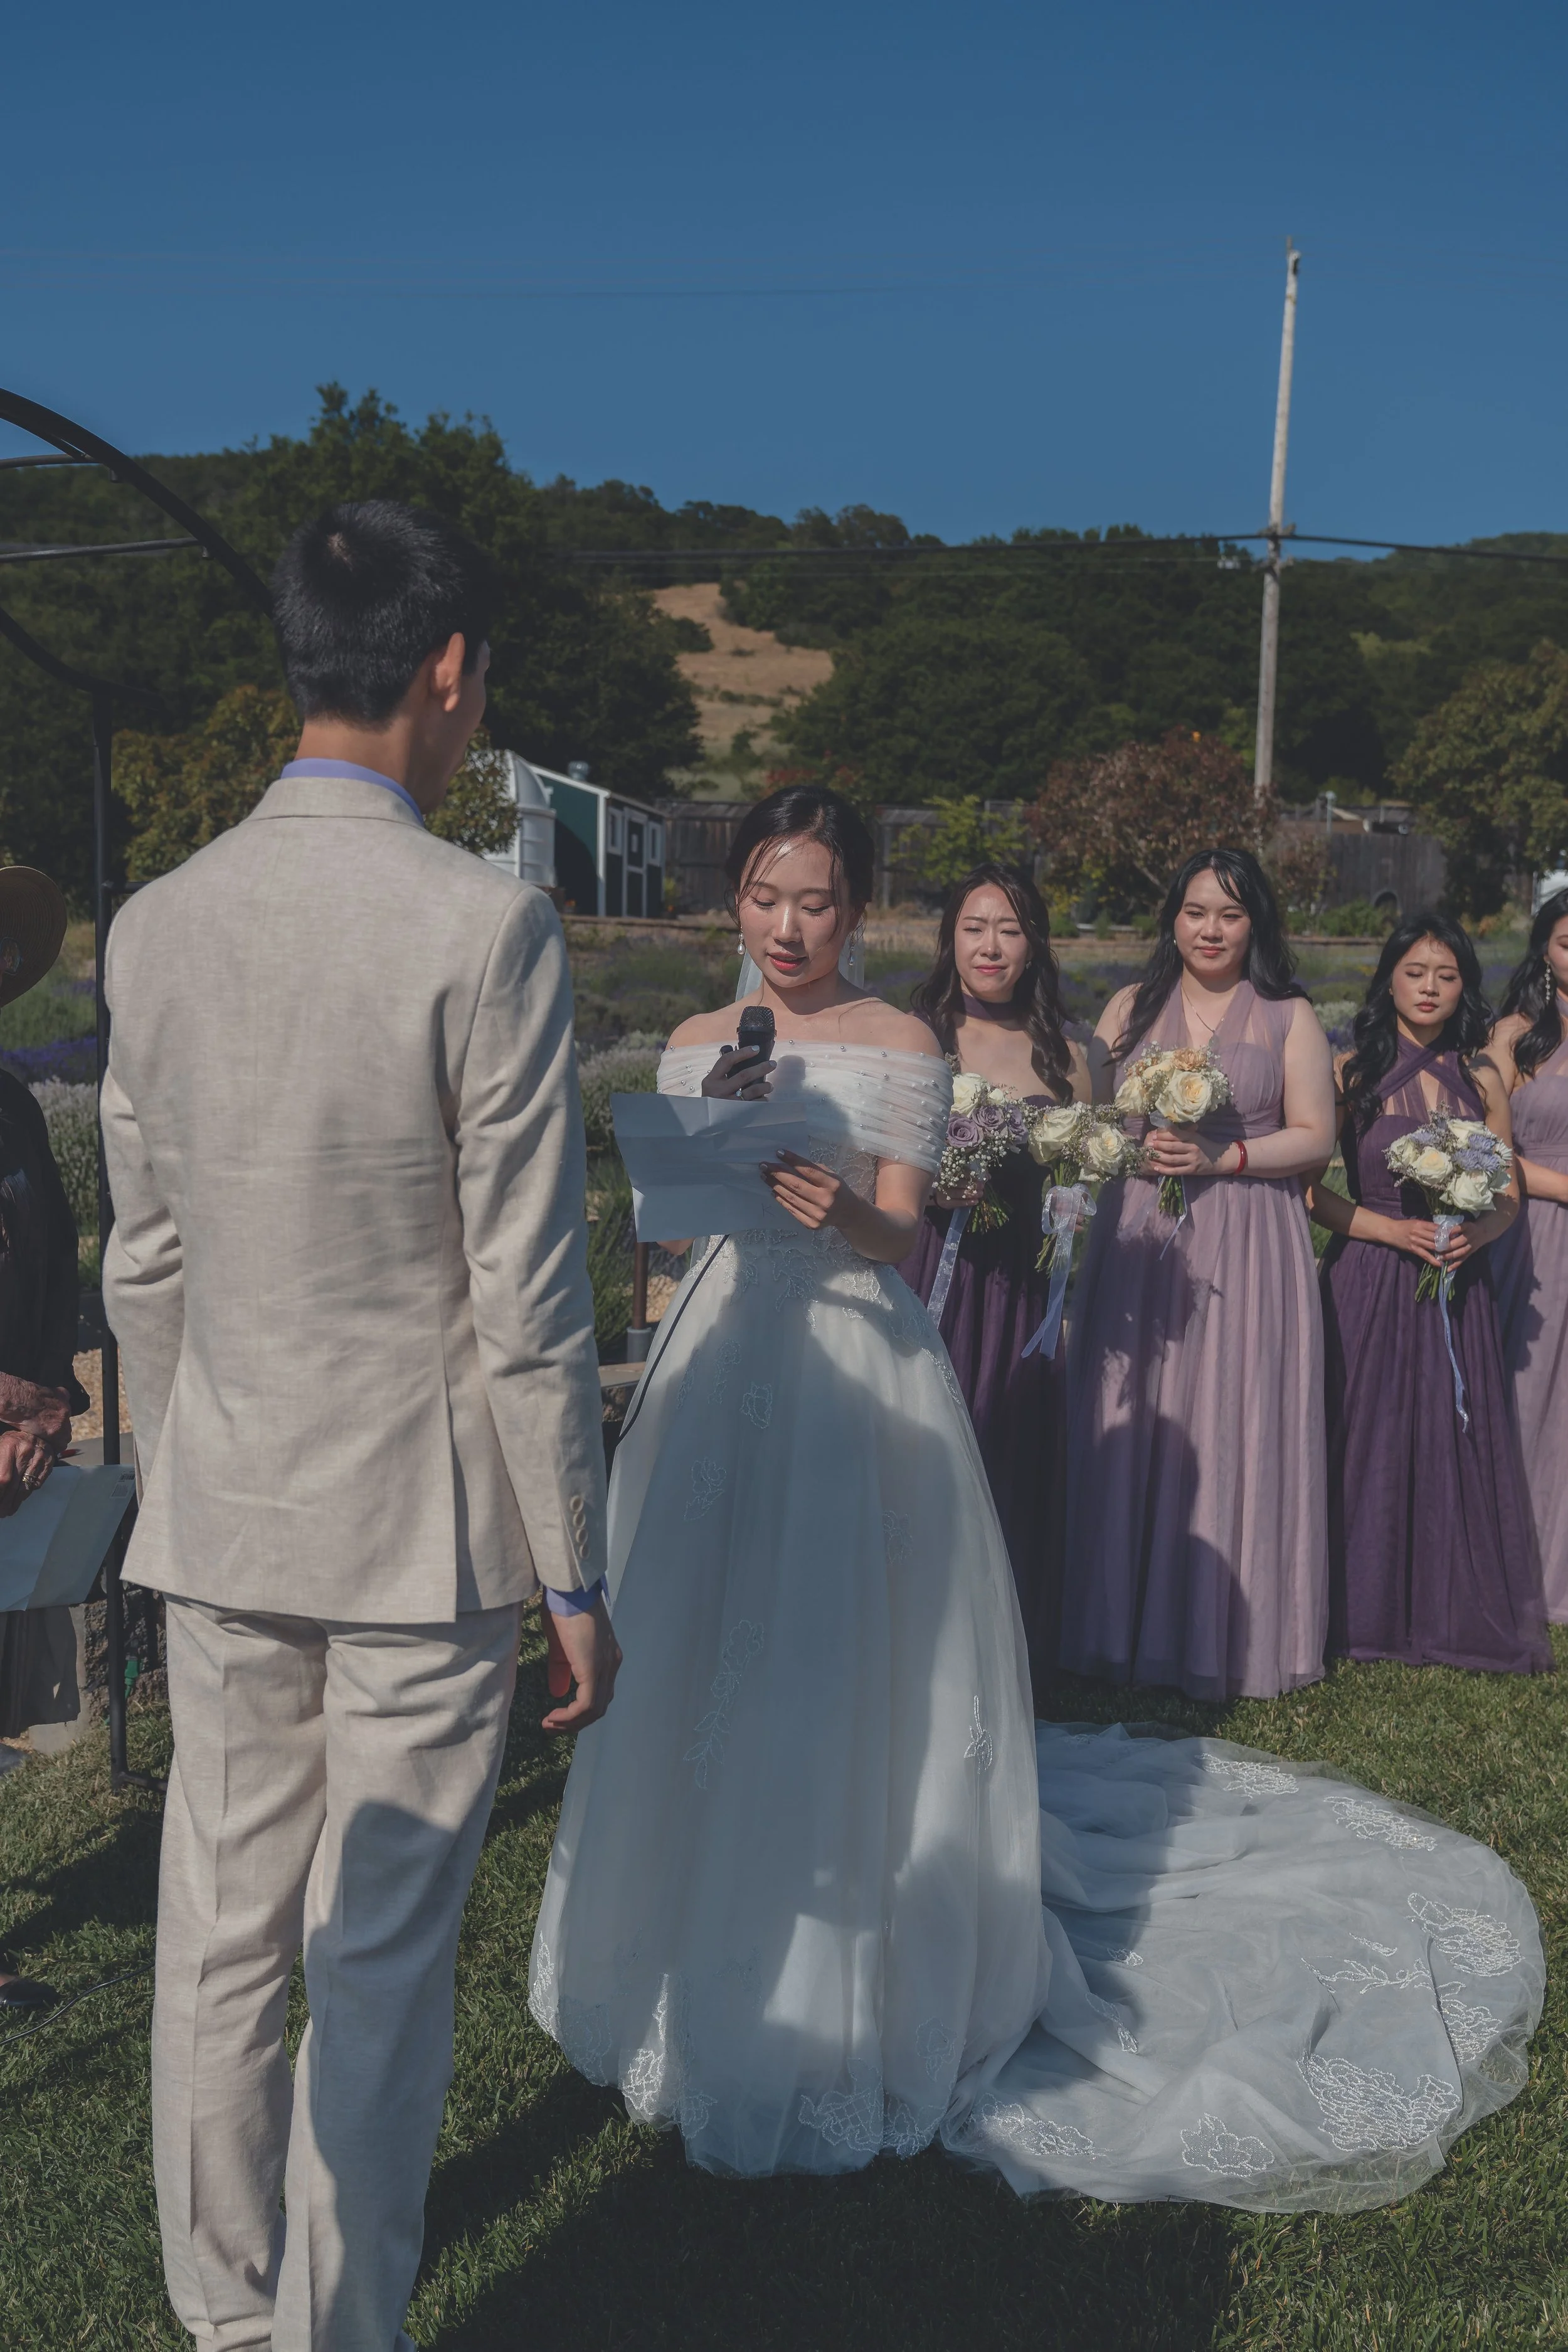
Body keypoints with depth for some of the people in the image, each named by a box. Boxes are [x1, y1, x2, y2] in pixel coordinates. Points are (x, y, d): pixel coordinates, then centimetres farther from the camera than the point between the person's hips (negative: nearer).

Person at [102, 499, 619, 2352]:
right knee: (379, 1968, 9)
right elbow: (529, 1305, -15)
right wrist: (578, 1580, -6)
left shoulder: (155, 923, 1)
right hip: (422, 1524, -5)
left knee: (216, 1947, 17)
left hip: (217, 1520, 6)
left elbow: (142, 1268, 8)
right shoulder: (485, 927, -15)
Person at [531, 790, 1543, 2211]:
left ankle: (861, 1991, 17)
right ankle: (714, 1961, 31)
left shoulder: (900, 1050, -3)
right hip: (722, 1359, 4)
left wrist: (841, 1210, -29)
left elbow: (902, 1230, -8)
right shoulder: (698, 1047, 9)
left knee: (849, 1671, -1)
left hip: (856, 1368, -4)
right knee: (701, 1661, 10)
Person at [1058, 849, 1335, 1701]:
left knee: (1233, 1432, -1)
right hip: (1137, 1243, 2)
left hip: (1246, 1249, -2)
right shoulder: (1130, 1008, 11)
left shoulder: (1289, 1017, 4)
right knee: (1132, 1427, 2)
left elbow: (1314, 1137, 0)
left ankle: (1224, 1633, 12)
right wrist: (1133, 1148, -10)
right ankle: (1127, 1624, 14)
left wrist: (1222, 1158, -13)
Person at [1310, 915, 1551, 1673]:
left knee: (1456, 1440, 3)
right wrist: (1392, 1227, -14)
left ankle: (1455, 1610, 18)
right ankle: (1367, 1607, 16)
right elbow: (1307, 1185, -4)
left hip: (1456, 1288, 2)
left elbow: (1509, 1194, 11)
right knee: (1369, 1440, 1)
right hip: (1368, 1285, -2)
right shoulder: (1352, 1071, -1)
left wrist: (1478, 1231, -10)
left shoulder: (1481, 1079, 7)